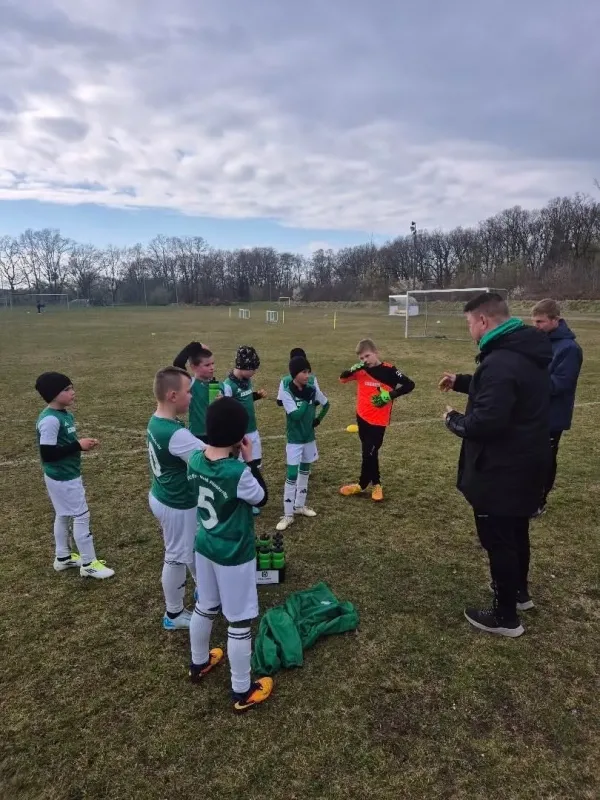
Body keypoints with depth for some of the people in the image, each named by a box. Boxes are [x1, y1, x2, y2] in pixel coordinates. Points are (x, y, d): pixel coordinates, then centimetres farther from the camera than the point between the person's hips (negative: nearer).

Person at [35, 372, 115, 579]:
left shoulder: (65, 414, 5)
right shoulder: (49, 420, -25)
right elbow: (47, 453, -27)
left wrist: (82, 444, -2)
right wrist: (78, 446, -24)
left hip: (68, 475, 10)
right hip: (62, 478, -10)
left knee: (64, 515, 20)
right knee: (81, 516, 0)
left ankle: (62, 558, 36)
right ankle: (88, 564, 12)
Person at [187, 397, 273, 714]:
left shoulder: (195, 461, -10)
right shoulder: (238, 472, -30)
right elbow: (260, 498, -12)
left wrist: (238, 461, -2)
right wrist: (250, 460, -11)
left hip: (204, 547, 7)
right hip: (234, 556, -7)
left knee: (205, 608, 27)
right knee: (239, 622, 10)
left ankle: (199, 663, 50)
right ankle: (242, 692, 27)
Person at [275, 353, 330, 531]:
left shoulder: (312, 388, -5)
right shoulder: (286, 391, -18)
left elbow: (326, 404, 10)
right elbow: (296, 415, -25)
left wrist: (318, 419, 5)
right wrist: (307, 399, -22)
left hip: (309, 437, 5)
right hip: (294, 439, -5)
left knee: (305, 471, 16)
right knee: (292, 475, -5)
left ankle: (300, 505, 32)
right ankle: (288, 515, 3)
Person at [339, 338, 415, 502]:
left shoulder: (388, 370, -13)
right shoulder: (361, 370, 1)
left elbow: (409, 385, -14)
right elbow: (343, 378, 0)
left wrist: (391, 394, -25)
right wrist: (353, 369, -18)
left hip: (378, 421, -5)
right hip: (362, 417, 6)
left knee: (369, 453, -1)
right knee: (369, 452, 15)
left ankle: (361, 485, 20)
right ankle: (376, 484, 29)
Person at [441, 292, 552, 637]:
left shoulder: (501, 361, -28)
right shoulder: (528, 353, 6)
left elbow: (485, 422, -32)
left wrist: (454, 420, -13)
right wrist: (461, 382, 19)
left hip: (502, 468, -10)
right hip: (526, 461, 10)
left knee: (498, 538, 5)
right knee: (516, 531, 25)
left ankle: (506, 616, 20)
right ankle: (519, 591, 45)